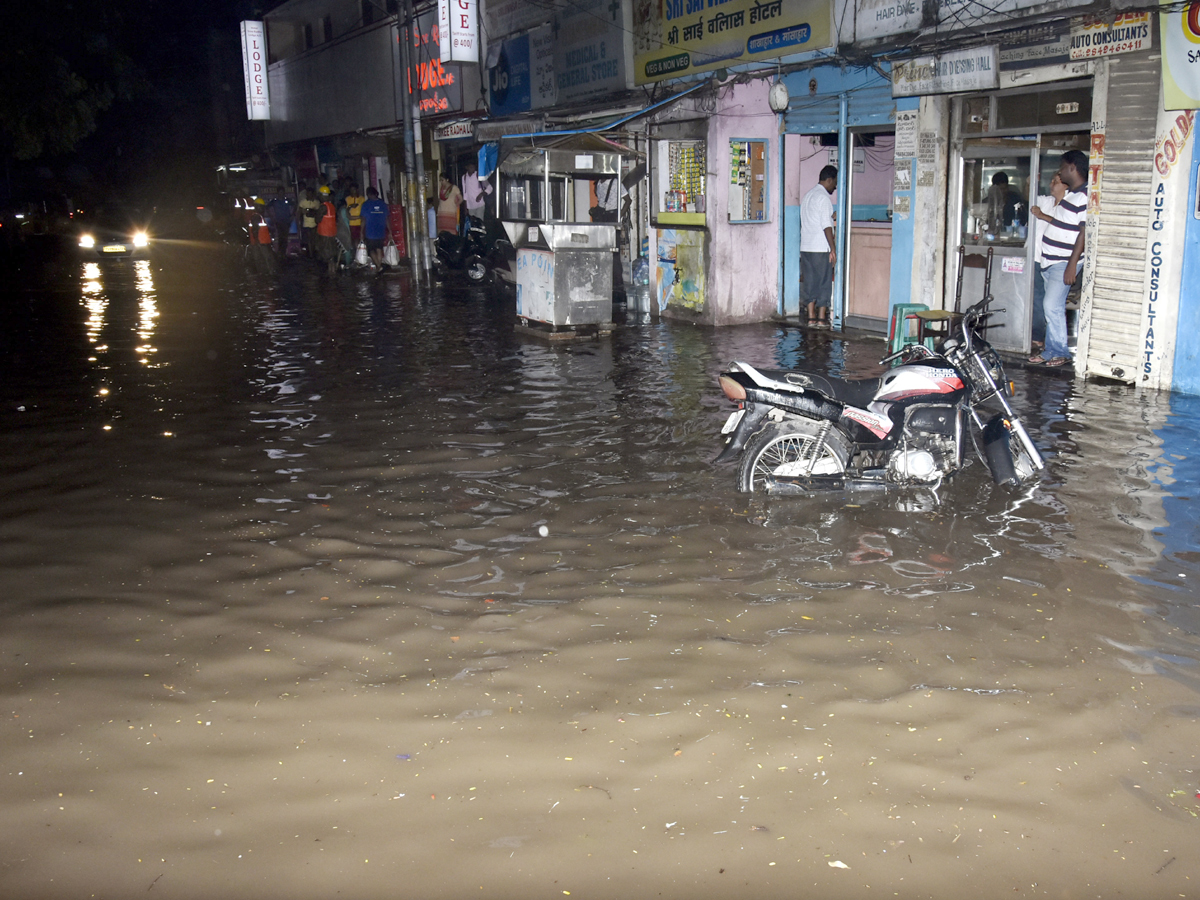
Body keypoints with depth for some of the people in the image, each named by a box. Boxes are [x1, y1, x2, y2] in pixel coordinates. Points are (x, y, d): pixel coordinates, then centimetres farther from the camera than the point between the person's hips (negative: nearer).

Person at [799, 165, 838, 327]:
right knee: (824, 282, -1)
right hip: (821, 248, -8)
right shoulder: (823, 197, -12)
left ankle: (811, 317, 11)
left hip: (805, 247, 8)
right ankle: (822, 318, 1)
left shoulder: (808, 196, 16)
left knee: (809, 282, 9)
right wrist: (833, 248, -15)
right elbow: (826, 226, -17)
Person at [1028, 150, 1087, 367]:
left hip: (1063, 262, -10)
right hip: (1050, 260, 10)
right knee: (1051, 307, 11)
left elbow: (1084, 232, -19)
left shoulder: (1085, 197, -15)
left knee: (1052, 306, -12)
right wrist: (1042, 215, 25)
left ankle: (1060, 352, -3)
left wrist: (1072, 265, -22)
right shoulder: (1070, 194, 15)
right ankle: (1051, 349, 17)